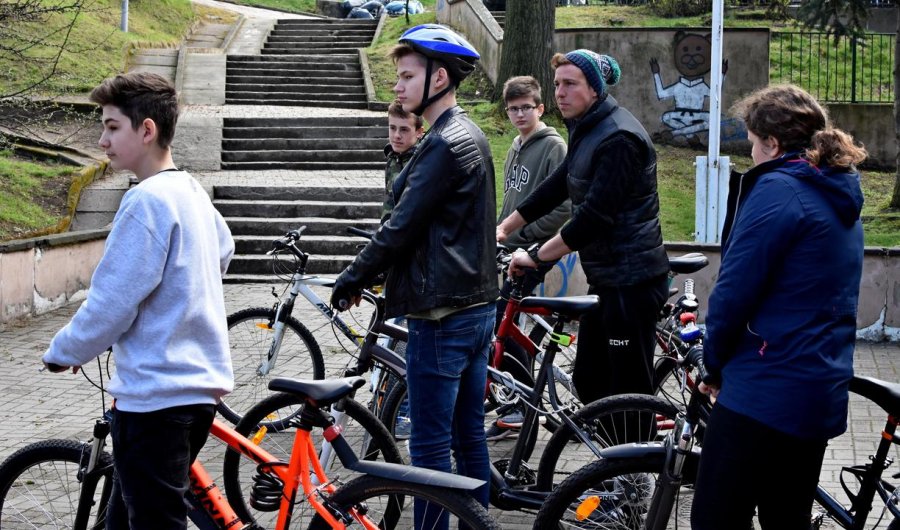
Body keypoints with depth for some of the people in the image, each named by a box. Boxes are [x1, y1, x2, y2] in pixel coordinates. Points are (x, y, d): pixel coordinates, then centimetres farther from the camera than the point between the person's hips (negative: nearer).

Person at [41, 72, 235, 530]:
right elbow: (222, 251, 28)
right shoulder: (191, 192, 11)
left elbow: (111, 303, -17)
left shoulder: (147, 200, -17)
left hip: (158, 396, -10)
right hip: (199, 384, 10)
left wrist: (63, 352, -1)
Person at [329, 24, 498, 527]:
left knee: (431, 446, -3)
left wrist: (352, 279, -4)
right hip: (477, 306, 10)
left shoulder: (446, 145, -17)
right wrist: (369, 275, 16)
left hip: (442, 315, -10)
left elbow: (402, 227, -17)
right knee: (469, 437, 16)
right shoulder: (470, 136, 14)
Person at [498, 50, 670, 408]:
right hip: (606, 277, 10)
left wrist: (535, 257, -20)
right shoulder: (586, 131, 13)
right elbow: (556, 187, 20)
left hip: (632, 280, -10)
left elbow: (595, 217, -25)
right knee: (588, 382, 16)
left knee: (629, 393, -6)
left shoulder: (619, 138, -20)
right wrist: (503, 228, 18)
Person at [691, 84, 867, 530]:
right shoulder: (842, 200, 15)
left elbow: (734, 290, -16)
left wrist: (716, 365, -1)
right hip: (823, 396, 10)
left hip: (764, 393, -10)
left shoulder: (777, 189, -13)